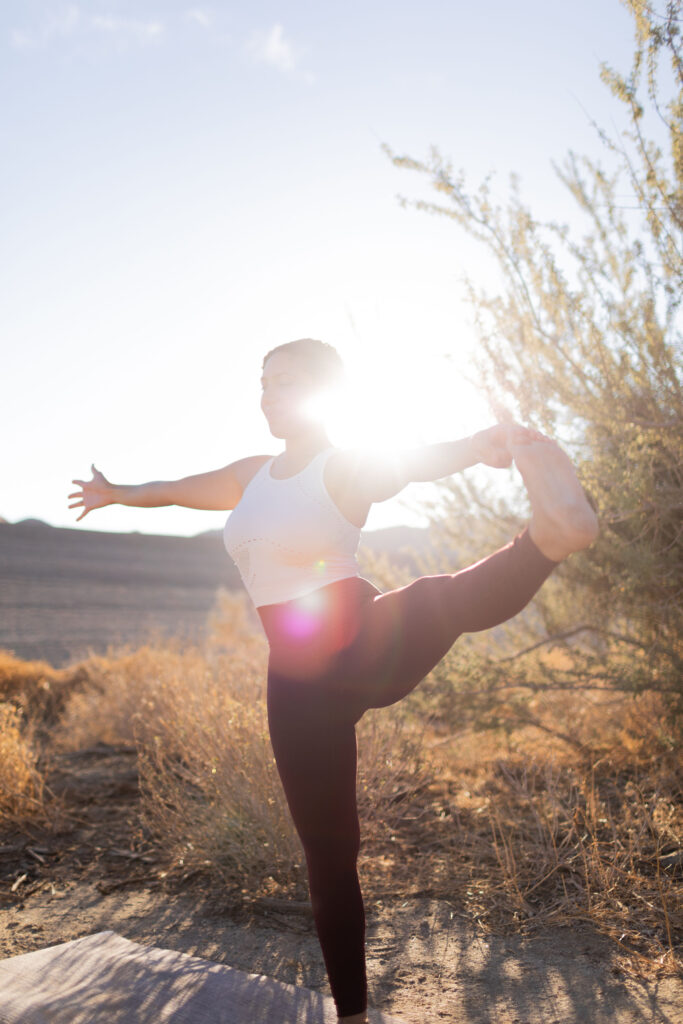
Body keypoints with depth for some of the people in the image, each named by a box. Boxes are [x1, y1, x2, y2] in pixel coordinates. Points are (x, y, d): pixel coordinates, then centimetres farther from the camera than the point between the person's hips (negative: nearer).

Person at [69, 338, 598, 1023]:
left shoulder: (348, 468, -5)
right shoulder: (251, 477, 14)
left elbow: (418, 461, -26)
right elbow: (182, 488, 33)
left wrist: (482, 445, -48)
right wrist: (122, 493, 51)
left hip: (370, 646, -4)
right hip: (299, 682, 5)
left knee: (441, 600, -38)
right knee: (327, 852, 8)